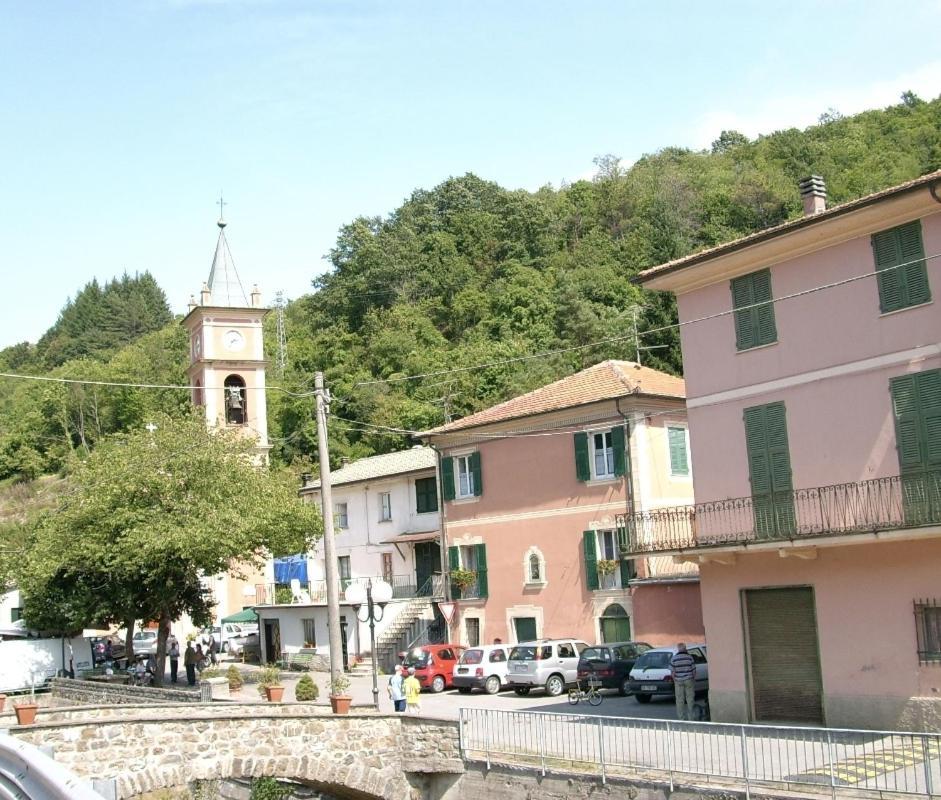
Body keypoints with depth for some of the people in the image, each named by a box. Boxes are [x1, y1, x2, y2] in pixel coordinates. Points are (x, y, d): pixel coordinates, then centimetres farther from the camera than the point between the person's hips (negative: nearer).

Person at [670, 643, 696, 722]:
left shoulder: (674, 658, -5)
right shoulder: (689, 657, -5)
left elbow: (672, 671, -5)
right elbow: (693, 670, -2)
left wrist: (674, 680, 8)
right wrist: (694, 679, 10)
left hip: (678, 681, 0)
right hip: (689, 680, 0)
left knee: (680, 700, 6)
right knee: (690, 699, 8)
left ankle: (681, 718, 7)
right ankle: (691, 717, 10)